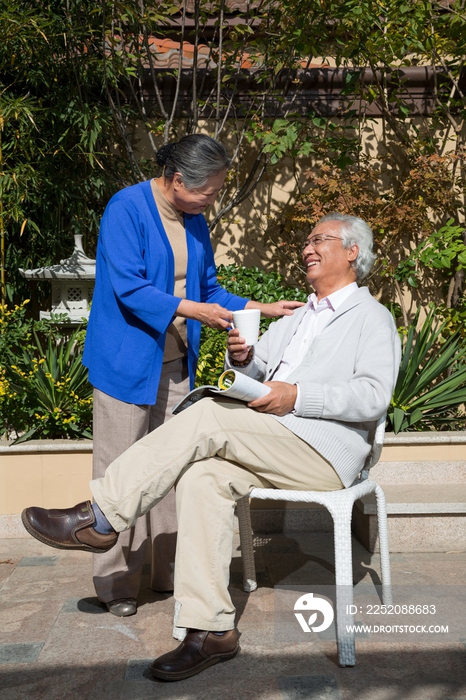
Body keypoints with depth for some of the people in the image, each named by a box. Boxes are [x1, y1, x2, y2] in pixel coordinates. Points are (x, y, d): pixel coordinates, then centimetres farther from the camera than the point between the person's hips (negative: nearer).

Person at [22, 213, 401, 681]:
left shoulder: (371, 317, 6)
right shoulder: (295, 318, 30)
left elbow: (374, 395, -10)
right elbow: (254, 370, 25)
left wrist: (297, 396, -19)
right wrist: (241, 357, 1)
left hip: (322, 454, -6)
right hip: (270, 448, 7)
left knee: (209, 416, -24)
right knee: (201, 478, -22)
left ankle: (100, 519, -19)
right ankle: (210, 630, -21)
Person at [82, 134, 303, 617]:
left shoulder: (194, 222, 11)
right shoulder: (127, 208, -11)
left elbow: (209, 290, 16)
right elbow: (128, 289, -19)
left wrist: (263, 309, 6)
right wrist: (190, 309, -24)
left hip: (175, 364, 7)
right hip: (127, 361, -7)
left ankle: (171, 571, 22)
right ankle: (116, 583, 12)